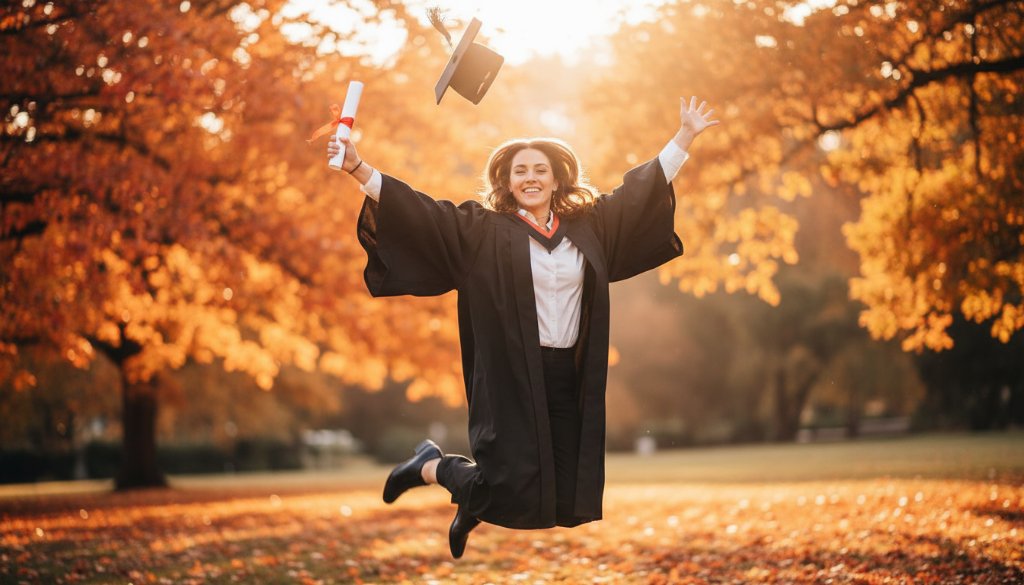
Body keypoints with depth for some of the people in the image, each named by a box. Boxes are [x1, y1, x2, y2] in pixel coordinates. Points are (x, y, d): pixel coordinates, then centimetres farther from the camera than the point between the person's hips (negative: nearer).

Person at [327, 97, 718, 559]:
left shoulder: (589, 224, 10)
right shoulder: (482, 229, -1)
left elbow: (641, 189, 19)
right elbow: (419, 211, -7)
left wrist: (686, 135, 20)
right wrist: (358, 168, -17)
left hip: (569, 380, 5)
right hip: (510, 379, -4)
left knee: (566, 502, 5)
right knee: (513, 497, -7)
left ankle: (474, 501, 37)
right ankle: (430, 466, 24)